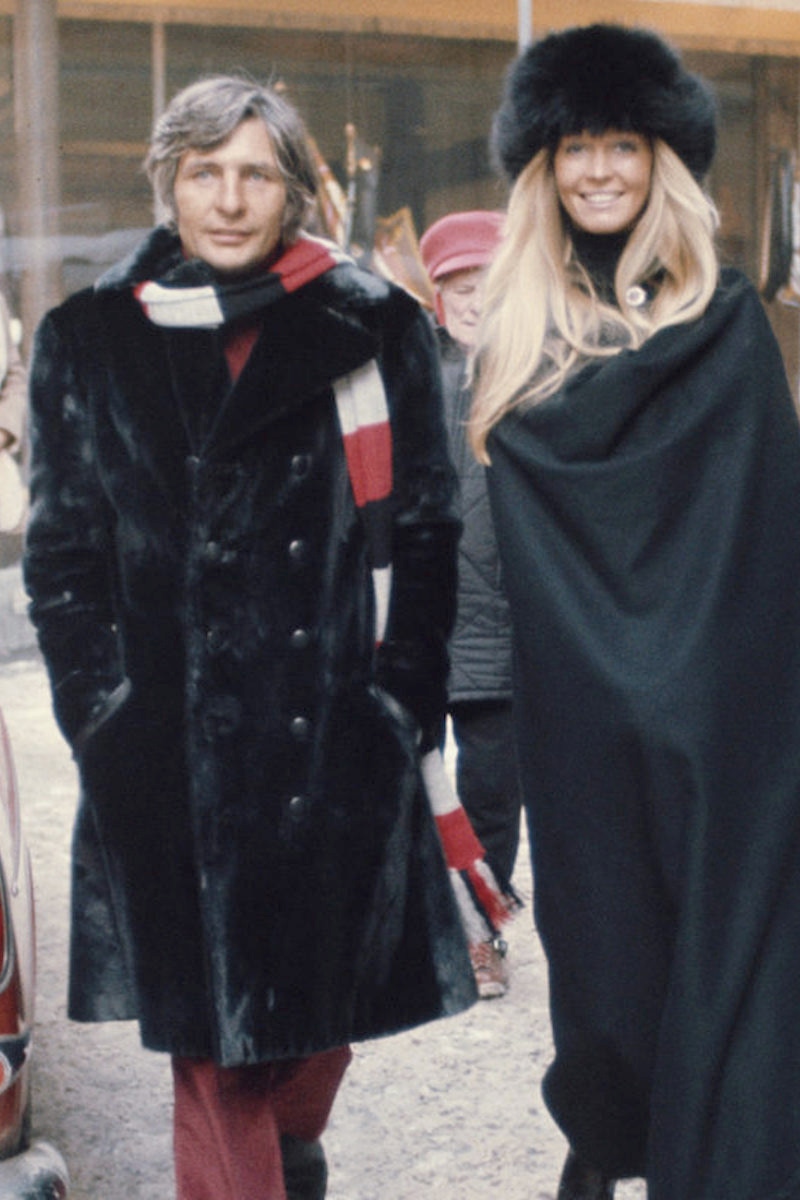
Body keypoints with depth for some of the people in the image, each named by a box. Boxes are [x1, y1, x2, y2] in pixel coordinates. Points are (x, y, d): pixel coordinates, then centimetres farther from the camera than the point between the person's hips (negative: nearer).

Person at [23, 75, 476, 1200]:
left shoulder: (373, 332, 3)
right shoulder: (89, 342, 6)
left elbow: (423, 532, 4)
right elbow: (62, 550, 7)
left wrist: (401, 702, -3)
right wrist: (105, 713, -1)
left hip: (337, 743, 0)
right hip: (168, 757, 0)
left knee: (327, 987, 13)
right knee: (208, 1022, 2)